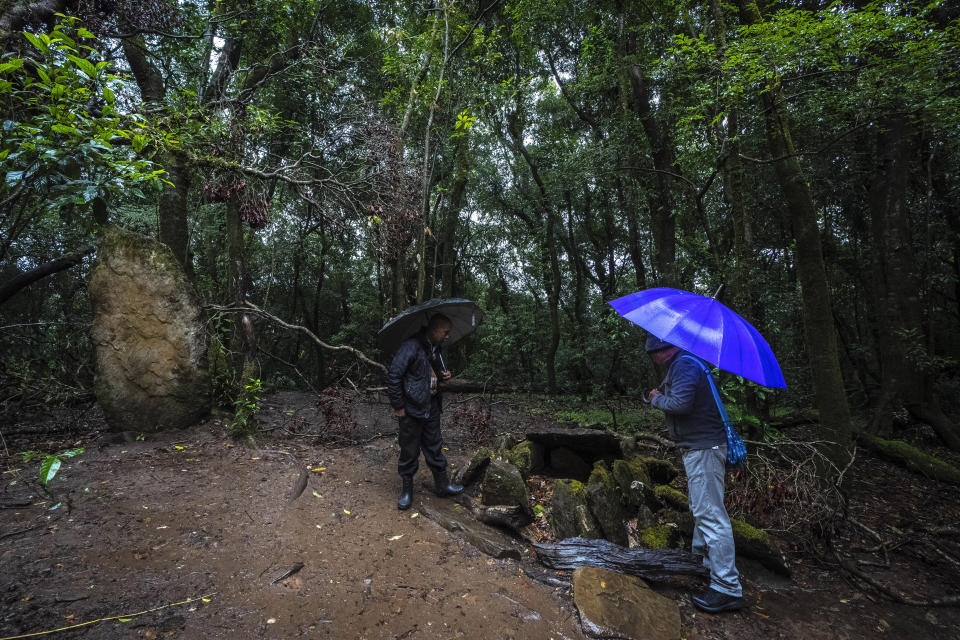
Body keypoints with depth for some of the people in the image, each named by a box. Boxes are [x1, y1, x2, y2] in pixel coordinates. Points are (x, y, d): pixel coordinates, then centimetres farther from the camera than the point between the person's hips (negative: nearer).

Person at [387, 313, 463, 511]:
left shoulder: (435, 348, 9)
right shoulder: (411, 346, -19)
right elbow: (393, 376, -22)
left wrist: (443, 375, 3)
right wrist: (398, 406, -18)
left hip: (432, 407, 8)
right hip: (412, 408, -8)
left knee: (435, 447, 17)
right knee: (409, 451, 6)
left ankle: (442, 485, 31)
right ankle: (406, 491, 23)